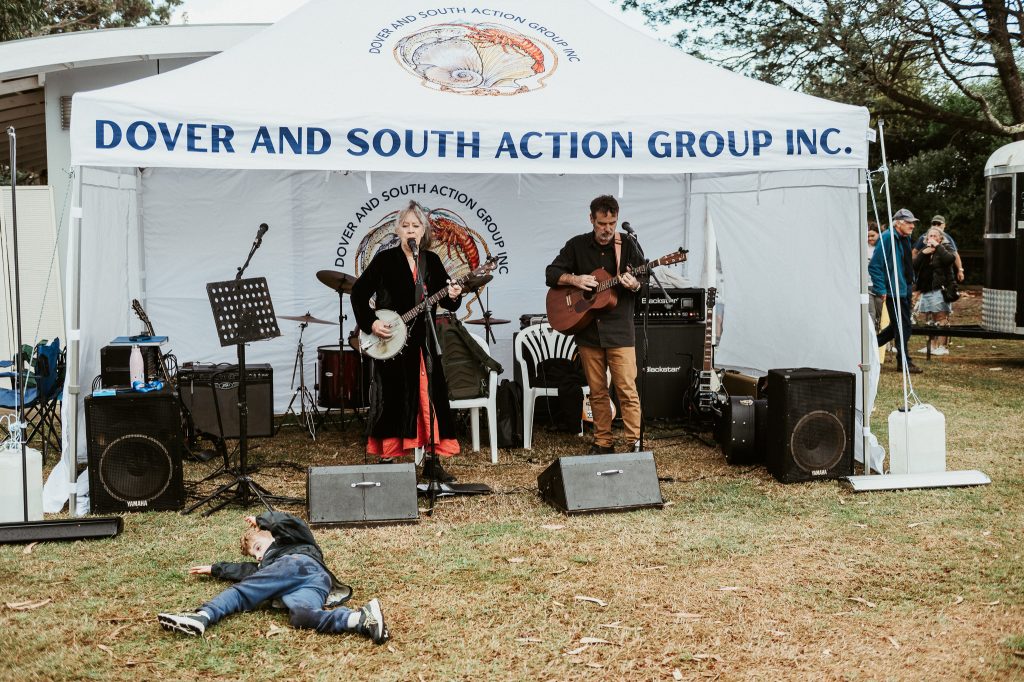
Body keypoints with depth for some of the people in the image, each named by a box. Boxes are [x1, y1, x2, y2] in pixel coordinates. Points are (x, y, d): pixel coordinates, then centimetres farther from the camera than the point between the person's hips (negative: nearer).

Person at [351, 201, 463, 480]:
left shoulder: (431, 261, 8)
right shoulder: (385, 259, -3)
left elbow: (445, 301, 9)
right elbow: (359, 293, -2)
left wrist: (453, 297, -13)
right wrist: (370, 323, -13)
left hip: (423, 342, 4)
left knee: (430, 400, 4)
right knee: (392, 401, -1)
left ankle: (431, 462, 13)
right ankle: (386, 459, 9)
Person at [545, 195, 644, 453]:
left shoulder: (627, 247, 0)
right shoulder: (577, 245, 5)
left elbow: (645, 284, 3)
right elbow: (551, 274, 7)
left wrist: (634, 285, -20)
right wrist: (574, 279, -11)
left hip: (619, 329, -2)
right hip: (588, 331, 2)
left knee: (627, 389, -7)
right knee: (597, 391, 9)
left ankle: (635, 443, -2)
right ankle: (603, 442, 18)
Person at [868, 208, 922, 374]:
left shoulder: (906, 238, 12)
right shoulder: (887, 238, -17)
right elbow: (874, 266, -19)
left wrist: (911, 281, 19)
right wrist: (881, 290, -20)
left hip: (905, 289, 9)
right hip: (893, 290, -9)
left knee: (899, 324, 15)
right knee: (902, 325, -4)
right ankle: (903, 361, 6)